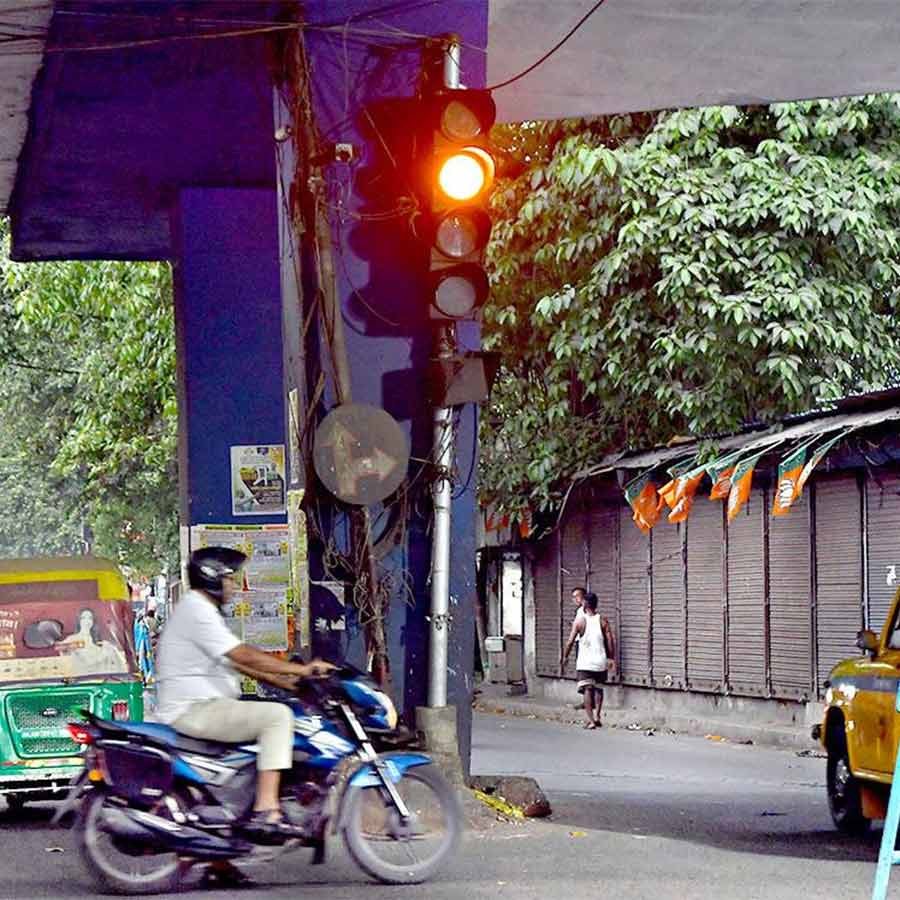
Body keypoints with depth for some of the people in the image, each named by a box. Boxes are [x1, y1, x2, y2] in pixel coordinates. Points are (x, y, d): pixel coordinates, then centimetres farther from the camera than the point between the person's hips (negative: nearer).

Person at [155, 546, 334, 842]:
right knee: (278, 716, -20)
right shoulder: (196, 611, -13)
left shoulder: (199, 609, 22)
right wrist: (303, 670, -14)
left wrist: (285, 681, 13)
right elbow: (245, 656, -19)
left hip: (202, 707, 11)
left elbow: (236, 662, 23)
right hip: (193, 711, -11)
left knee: (275, 713, 19)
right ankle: (266, 812, -28)